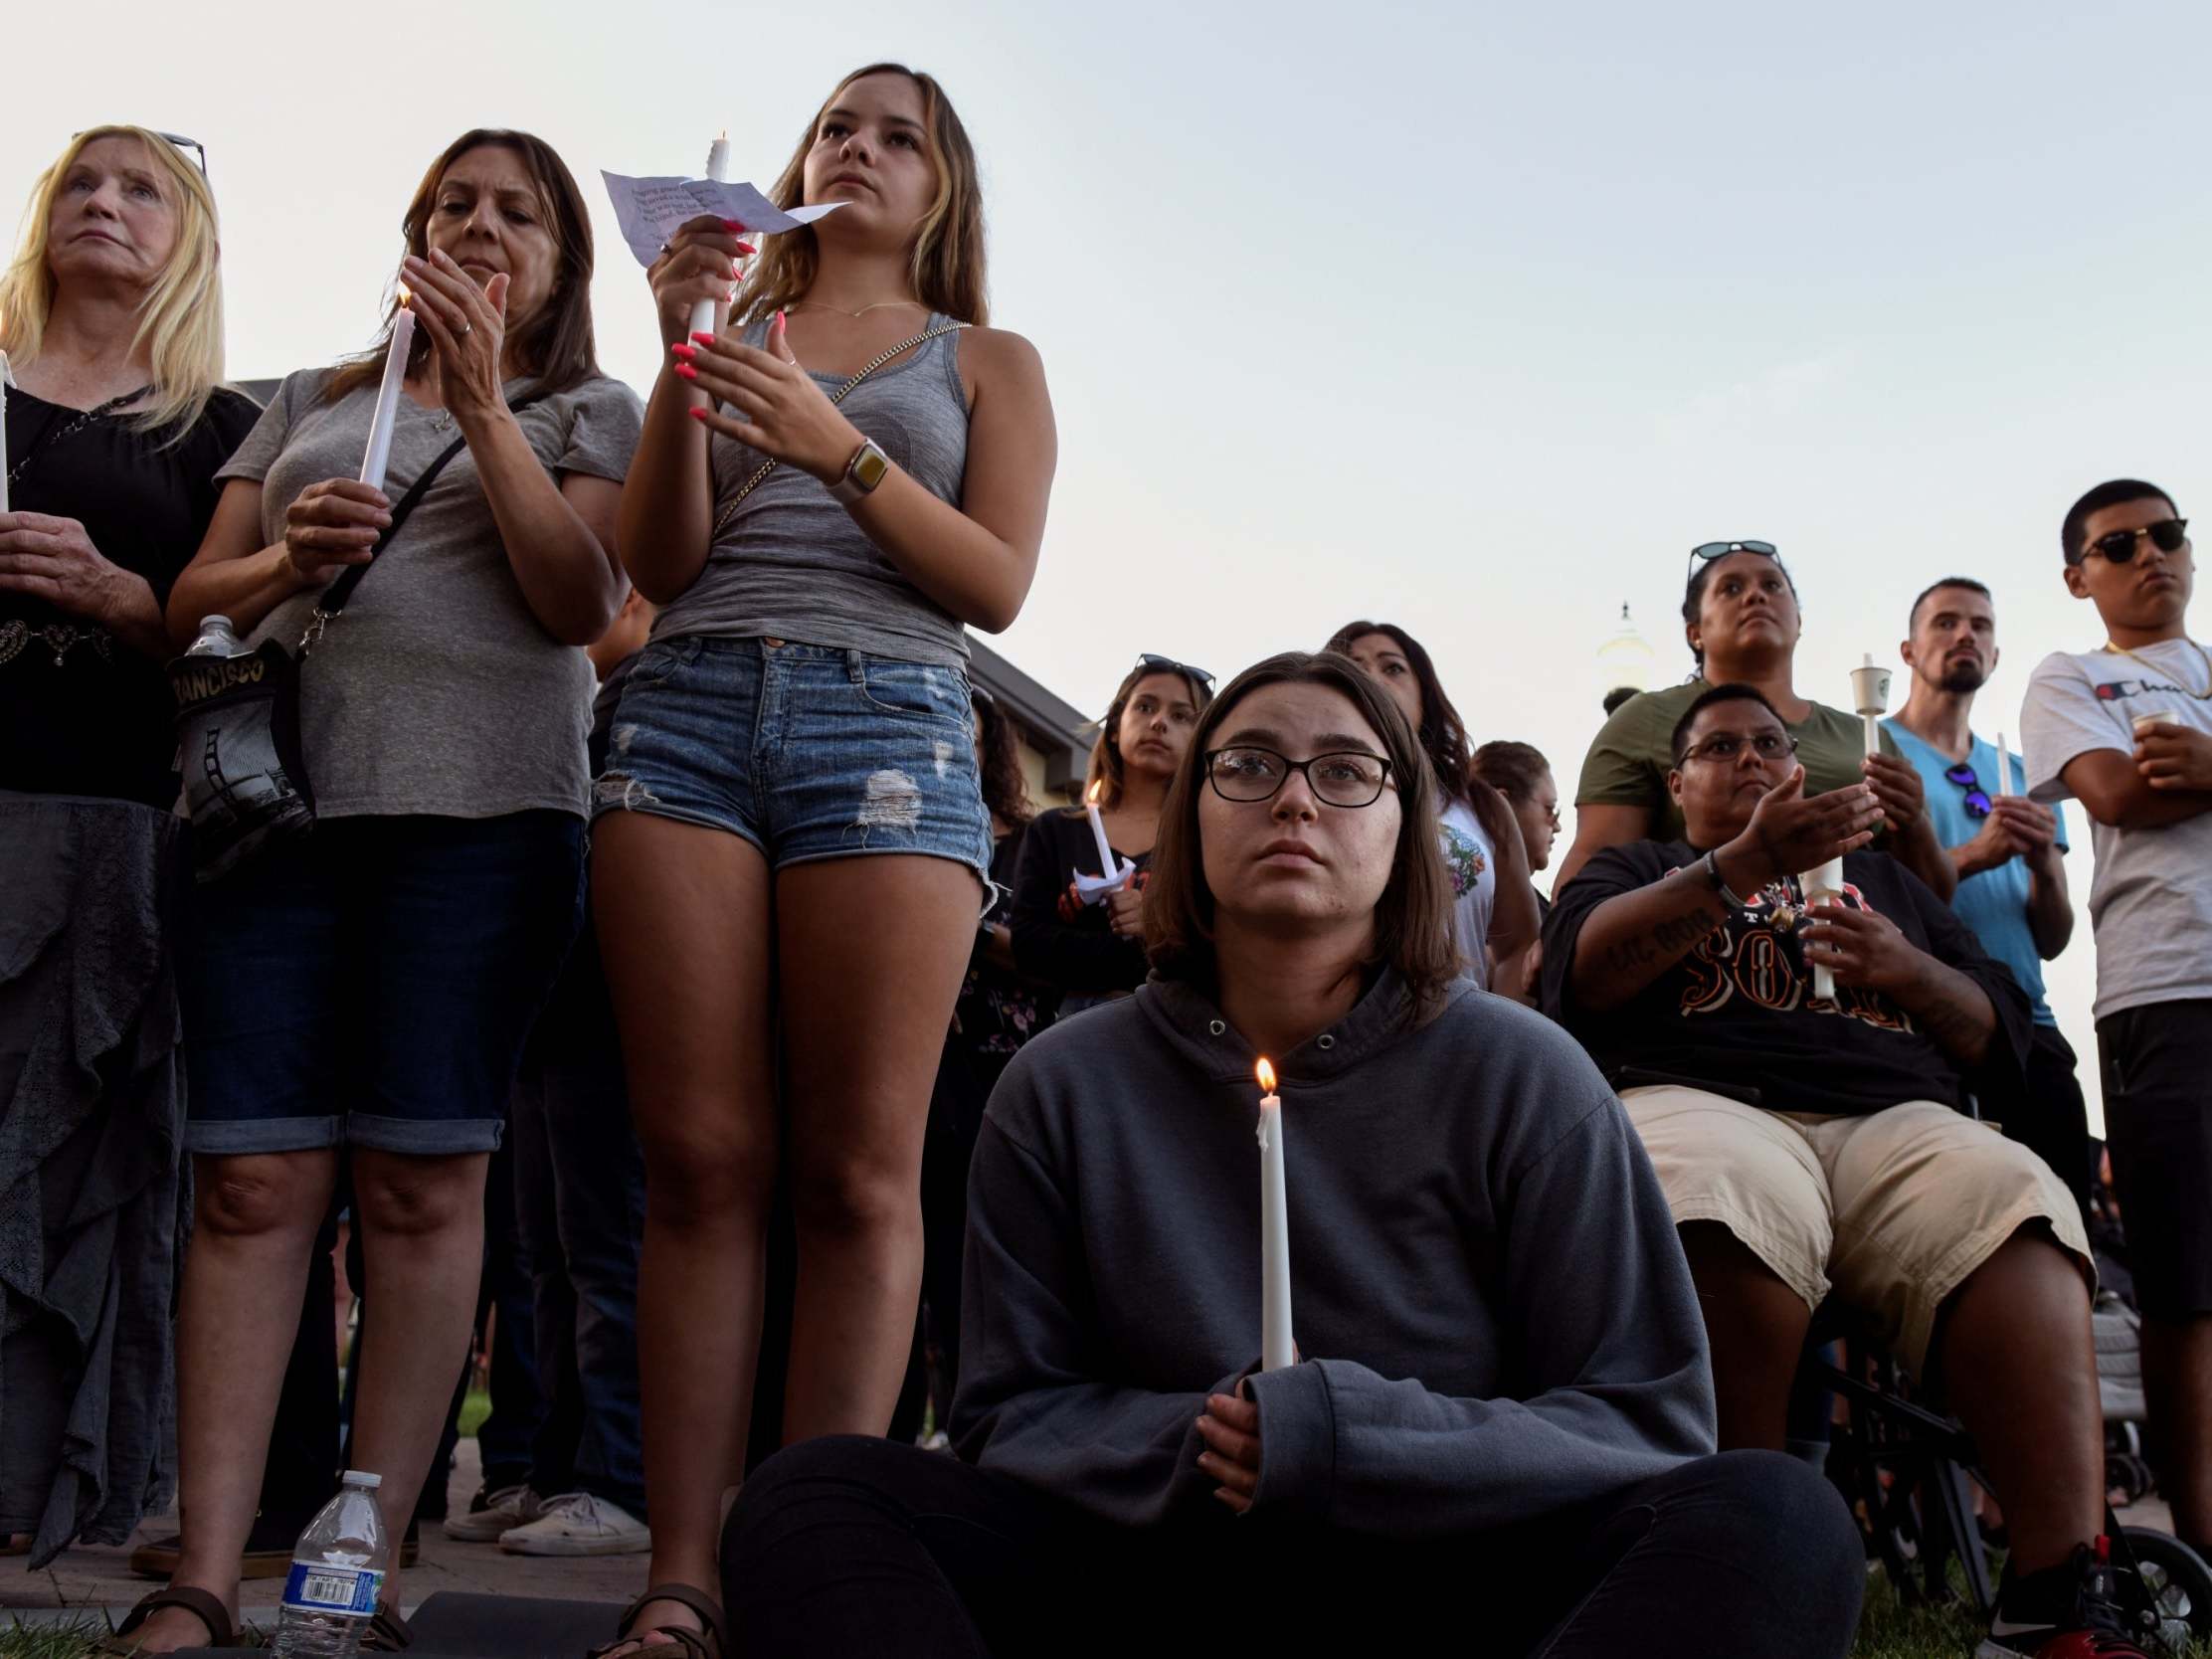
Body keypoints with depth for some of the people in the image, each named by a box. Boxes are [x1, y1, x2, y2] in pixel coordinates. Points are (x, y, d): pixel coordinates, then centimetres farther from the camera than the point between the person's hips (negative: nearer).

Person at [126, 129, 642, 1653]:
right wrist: (288, 565, -4)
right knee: (253, 1179, -5)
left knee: (422, 1184, -6)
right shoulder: (307, 403, 24)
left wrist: (480, 405, -5)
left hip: (480, 803, -2)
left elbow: (579, 603, -1)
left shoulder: (587, 411, 16)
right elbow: (192, 599, 18)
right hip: (279, 788, 3)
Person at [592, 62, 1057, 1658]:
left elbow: (997, 584, 4)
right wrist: (683, 355, -2)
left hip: (888, 719, -1)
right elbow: (659, 564, 10)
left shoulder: (989, 360, 19)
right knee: (701, 1162, -6)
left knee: (857, 1177, -9)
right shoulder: (731, 324, 22)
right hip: (692, 706, 1)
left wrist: (835, 446, -8)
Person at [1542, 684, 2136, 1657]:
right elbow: (1588, 972, 2)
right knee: (1731, 1210, -41)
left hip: (1898, 1120, 3)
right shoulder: (1636, 870, 26)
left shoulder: (1882, 878, 35)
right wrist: (1749, 862, -8)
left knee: (2019, 1209, -33)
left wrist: (1909, 972, 4)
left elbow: (2000, 1035, 26)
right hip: (1699, 1101, -3)